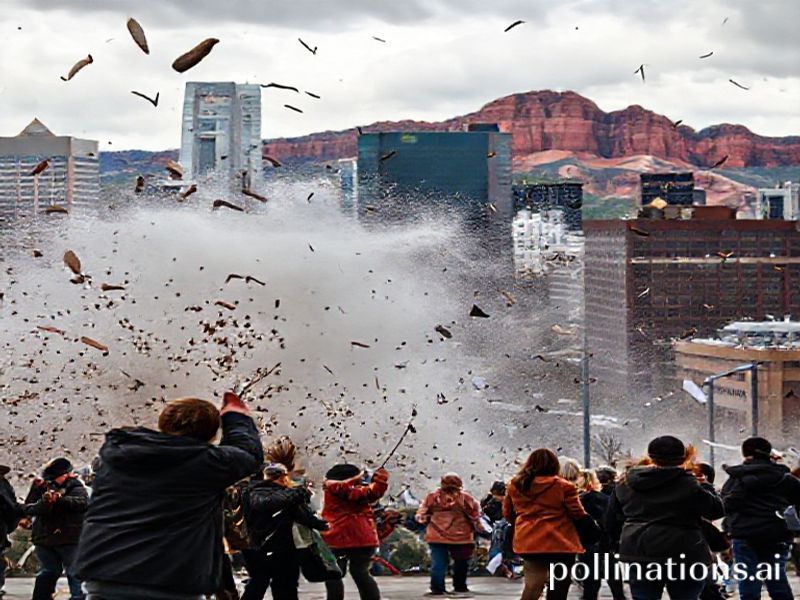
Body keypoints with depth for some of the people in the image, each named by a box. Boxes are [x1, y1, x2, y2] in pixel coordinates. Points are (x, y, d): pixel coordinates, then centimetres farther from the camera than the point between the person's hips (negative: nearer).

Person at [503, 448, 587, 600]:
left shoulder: (515, 485, 5)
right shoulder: (563, 486, -9)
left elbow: (507, 513, 15)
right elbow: (578, 514, -6)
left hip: (528, 542, 4)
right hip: (559, 542, -4)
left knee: (533, 585, 5)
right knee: (559, 587, 6)